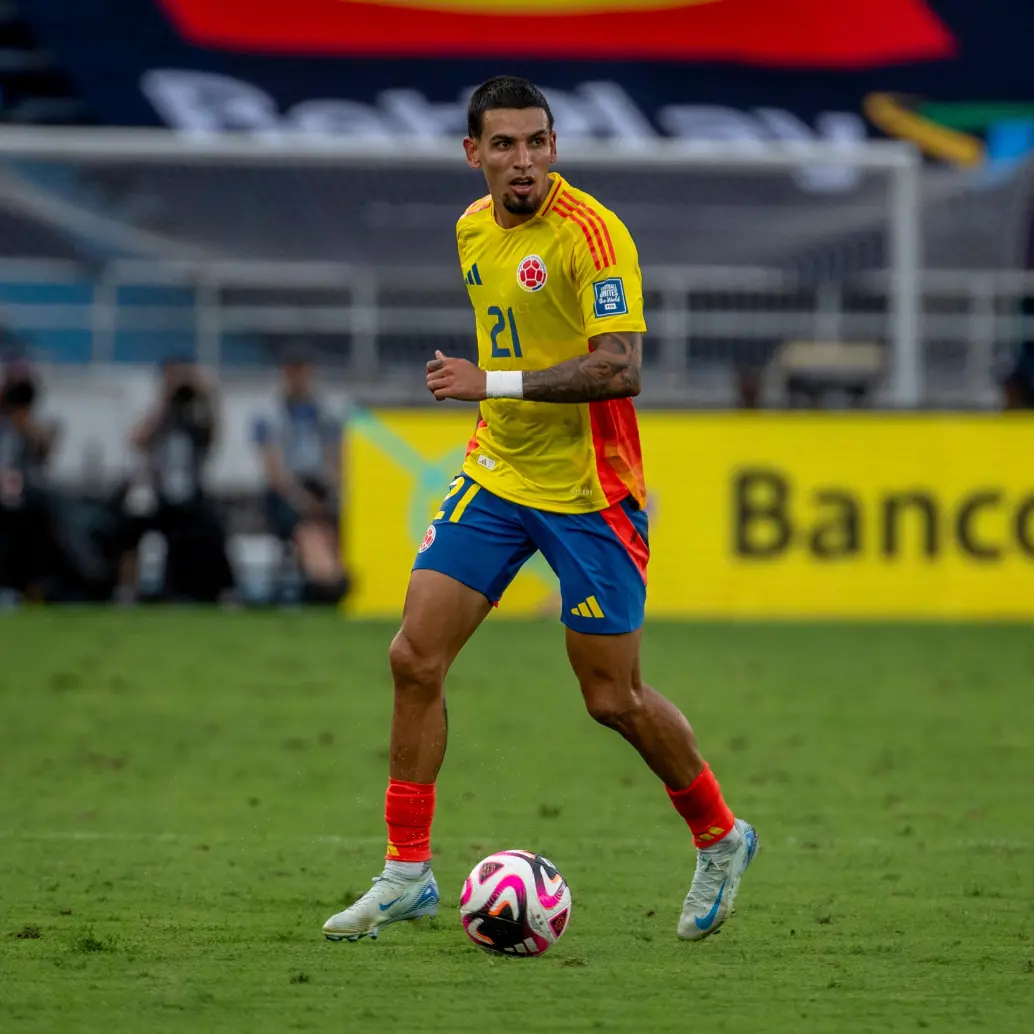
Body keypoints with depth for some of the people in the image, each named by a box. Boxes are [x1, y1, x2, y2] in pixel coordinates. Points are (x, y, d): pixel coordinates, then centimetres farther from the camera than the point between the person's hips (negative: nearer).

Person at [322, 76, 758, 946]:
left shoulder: (592, 232, -17)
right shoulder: (473, 229, 7)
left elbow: (620, 369, -26)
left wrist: (495, 384, -30)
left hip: (587, 491, -6)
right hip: (495, 477, 7)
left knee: (613, 698, 0)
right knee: (414, 657, -5)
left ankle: (720, 840, 24)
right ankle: (408, 873, 4)